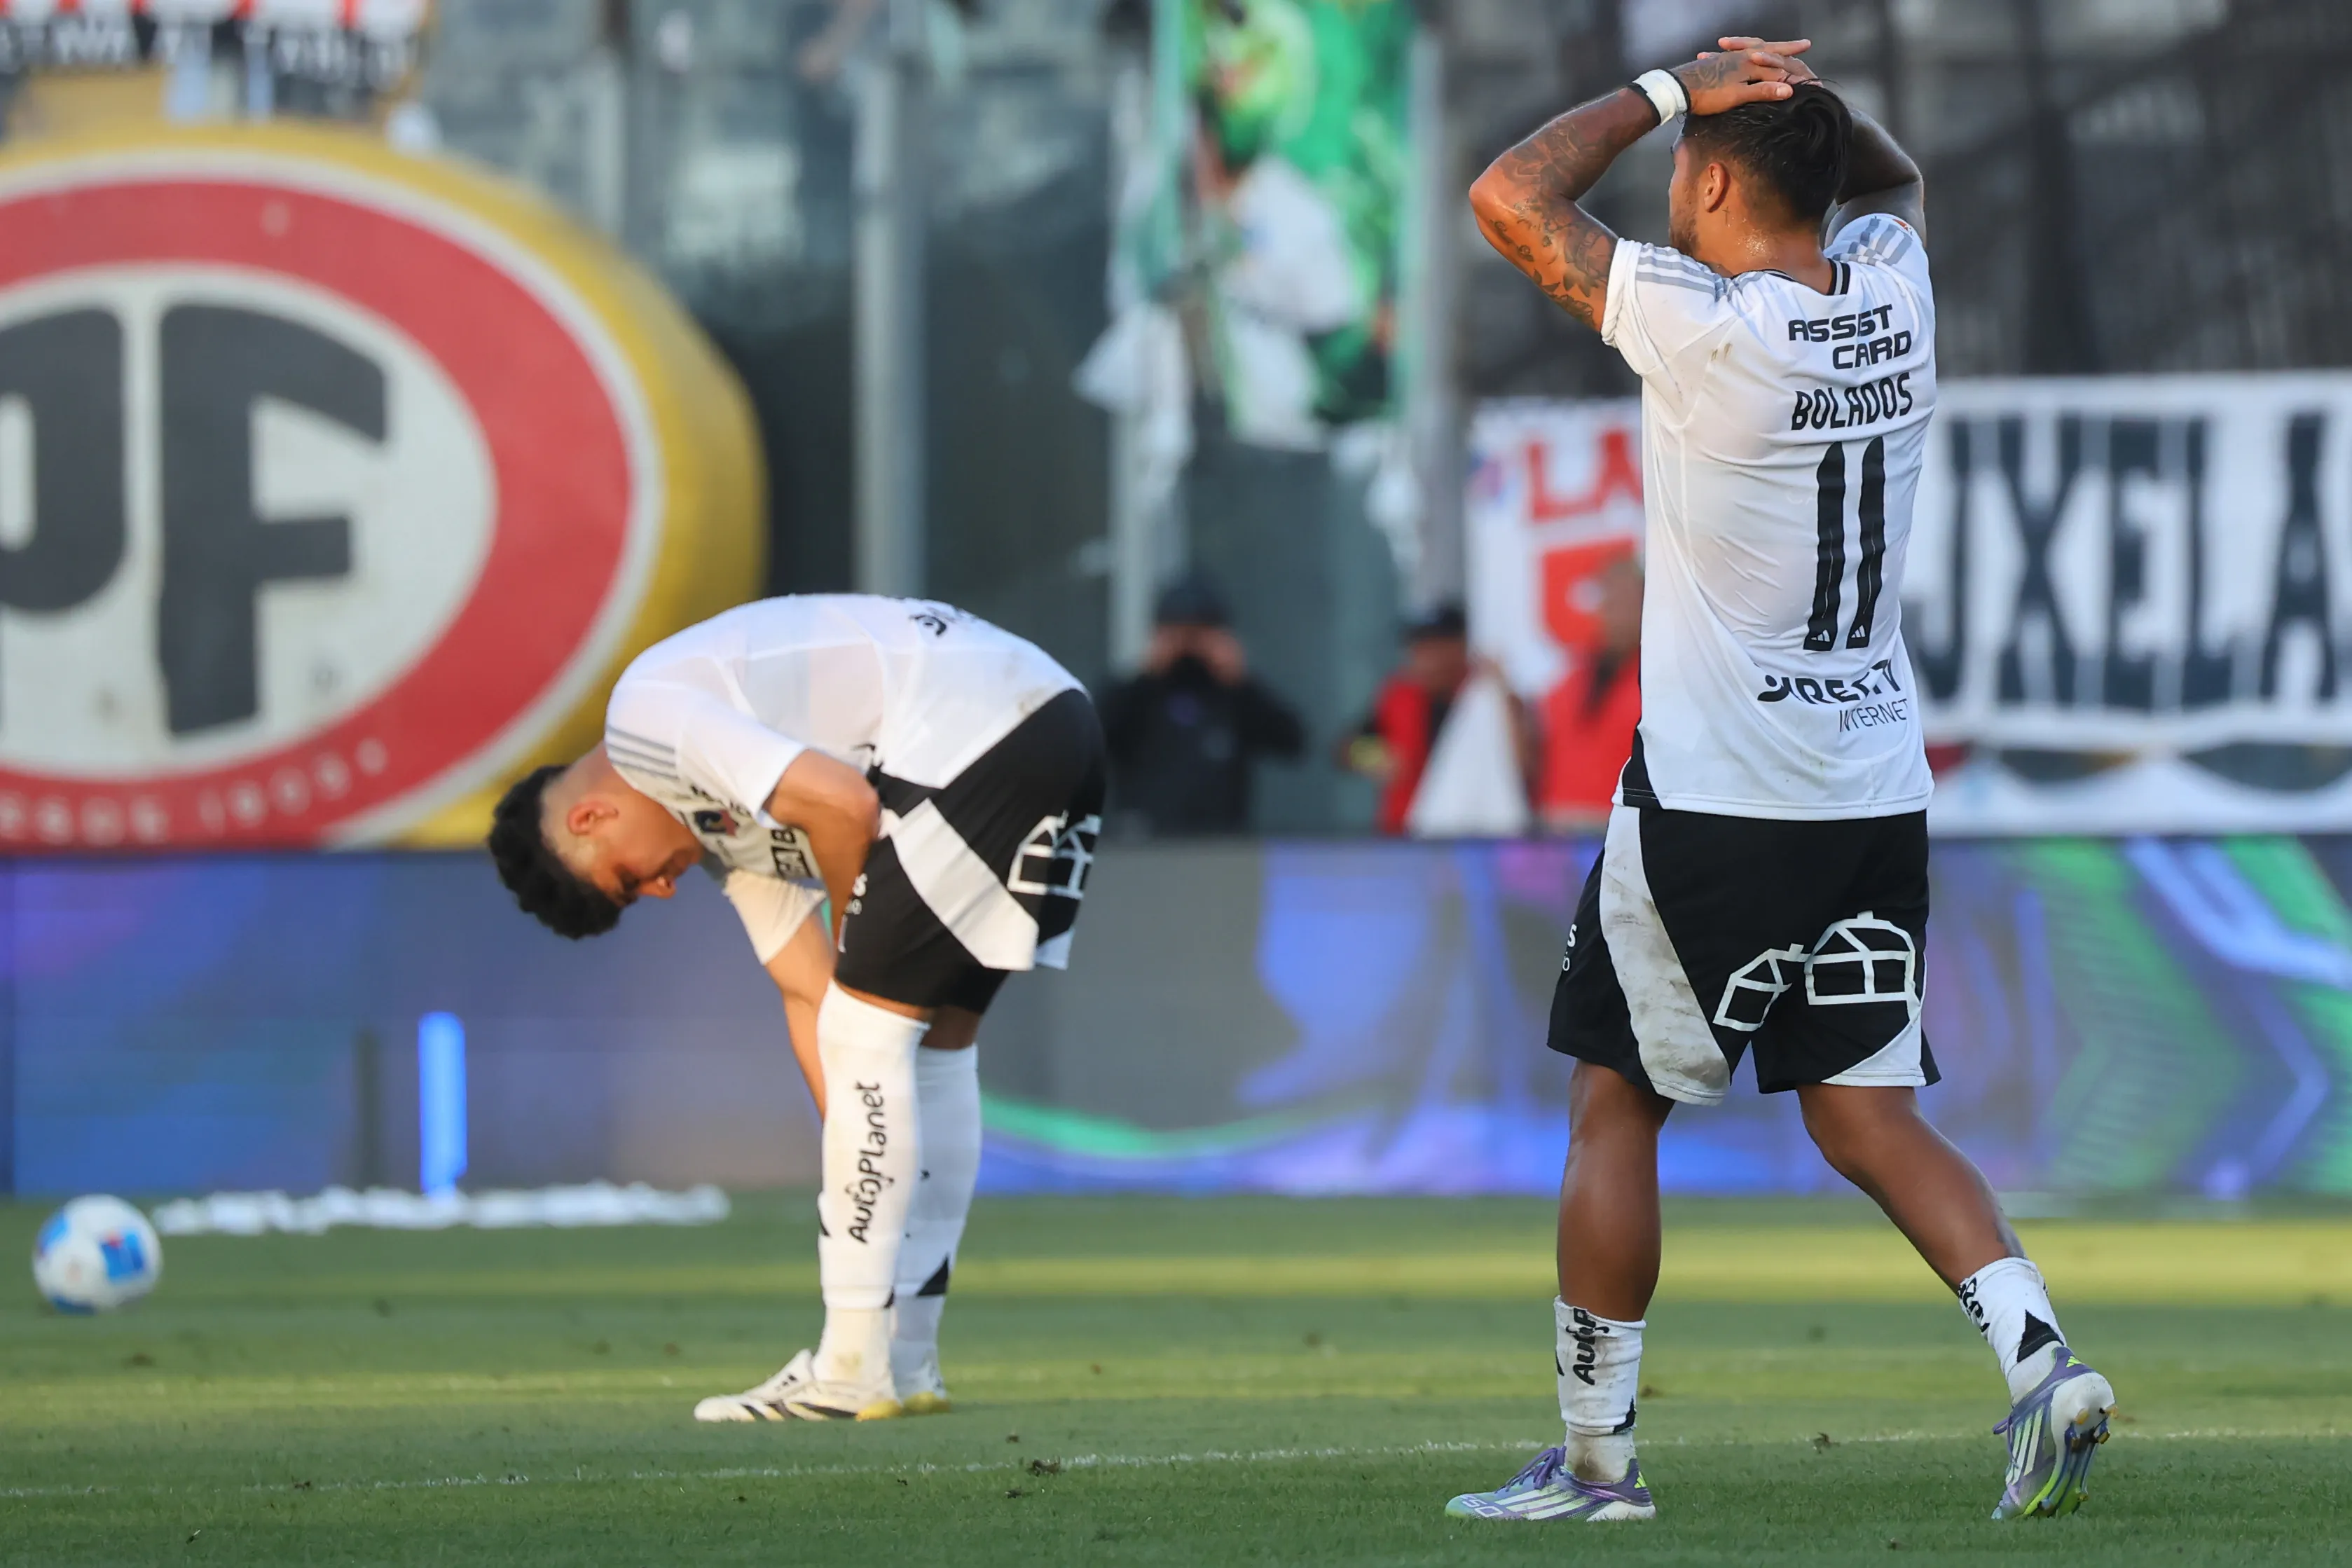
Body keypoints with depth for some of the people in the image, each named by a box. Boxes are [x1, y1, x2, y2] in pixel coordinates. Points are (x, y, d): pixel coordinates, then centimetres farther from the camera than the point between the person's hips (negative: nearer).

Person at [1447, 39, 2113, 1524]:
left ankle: (1597, 1455, 11)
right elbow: (1890, 179, 27)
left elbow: (1513, 196, -11)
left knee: (1616, 1106, 7)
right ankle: (2039, 1354, -11)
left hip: (1716, 799, -6)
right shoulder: (1894, 287, 2)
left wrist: (1674, 89, -3)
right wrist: (1796, 93, 9)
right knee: (1867, 1114, 9)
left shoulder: (1709, 329, -17)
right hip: (1879, 787, 6)